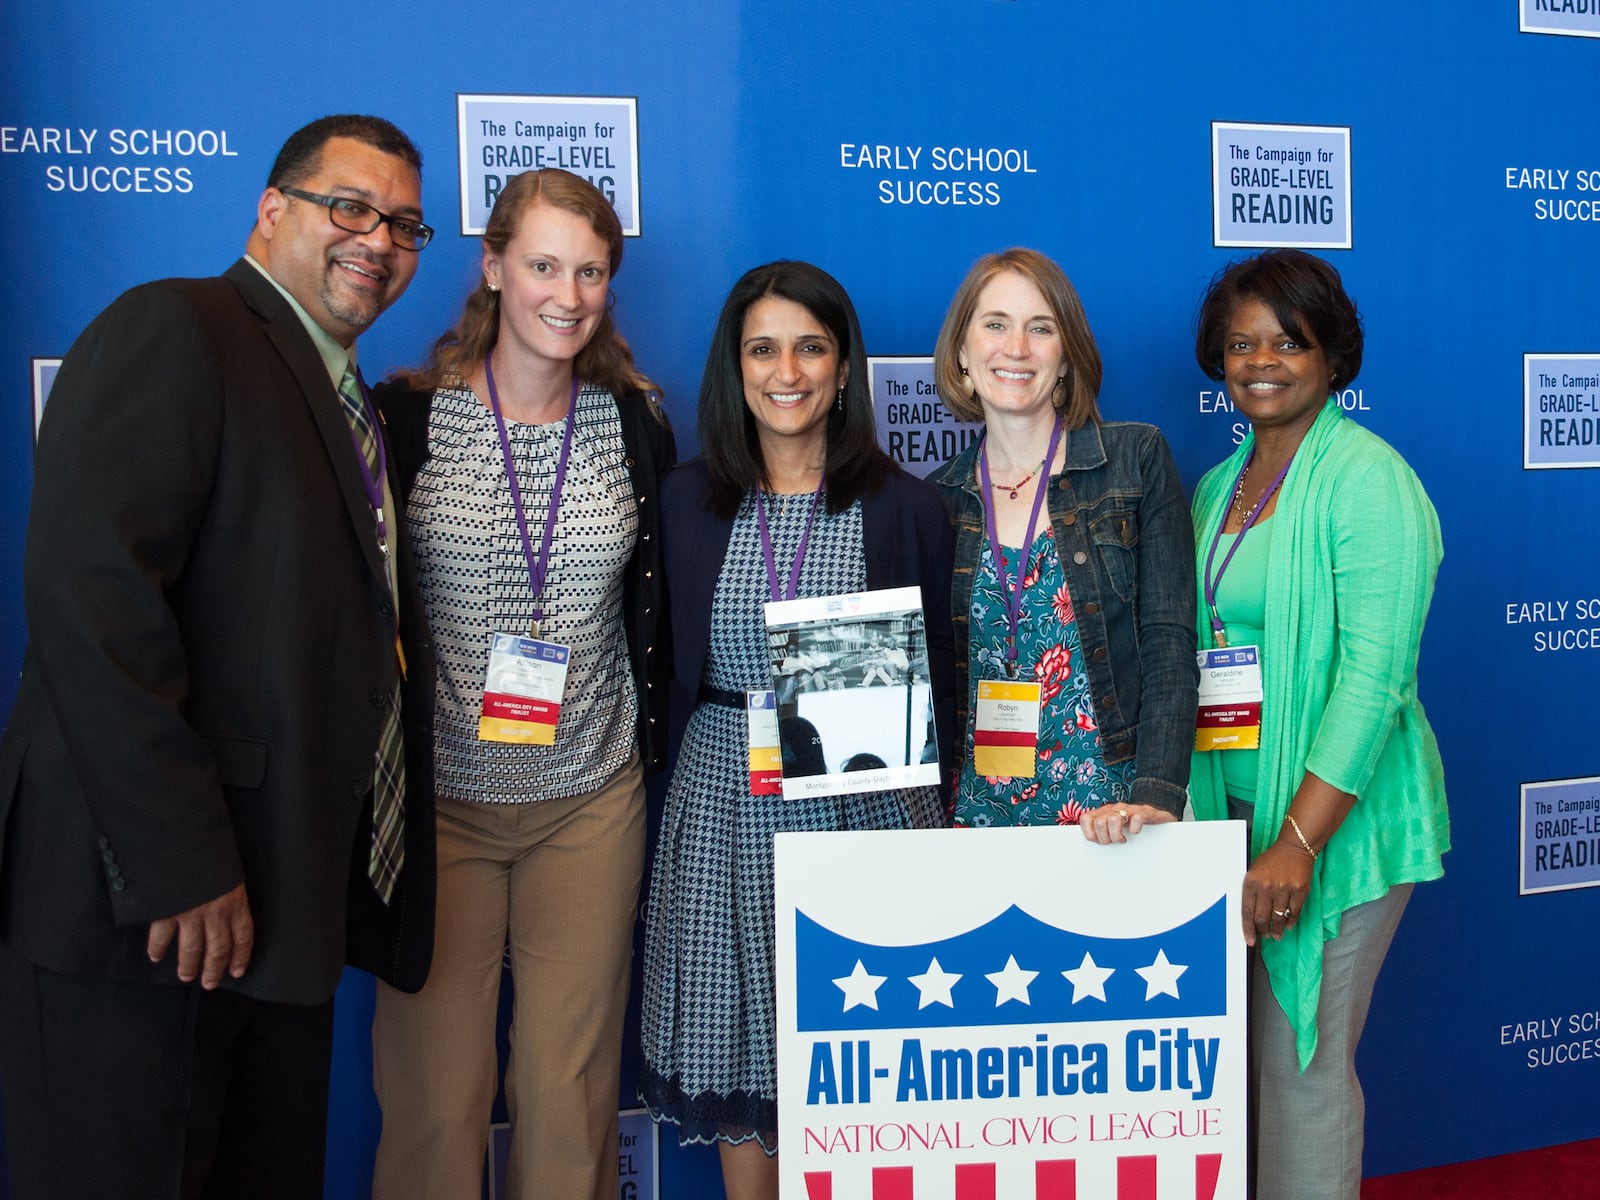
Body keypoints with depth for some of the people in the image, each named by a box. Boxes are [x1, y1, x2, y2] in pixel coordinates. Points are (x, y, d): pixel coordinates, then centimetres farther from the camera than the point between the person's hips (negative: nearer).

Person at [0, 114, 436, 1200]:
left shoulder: (353, 405, 19)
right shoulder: (173, 332, -8)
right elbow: (91, 593, -20)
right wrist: (181, 867, -22)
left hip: (289, 897, 8)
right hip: (141, 906, -8)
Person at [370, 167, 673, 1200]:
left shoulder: (637, 424, 4)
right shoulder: (406, 414, -3)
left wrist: (655, 747, 7)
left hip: (593, 799, 2)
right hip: (438, 793, -1)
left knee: (571, 1093, 8)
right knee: (435, 1093, 4)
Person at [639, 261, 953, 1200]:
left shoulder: (906, 508, 2)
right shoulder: (687, 501, 5)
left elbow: (940, 677, 6)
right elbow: (665, 669, 9)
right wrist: (751, 735, -1)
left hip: (871, 808, -1)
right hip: (726, 811, 1)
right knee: (737, 1050, 7)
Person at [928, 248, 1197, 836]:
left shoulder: (1138, 459, -3)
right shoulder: (939, 498, 4)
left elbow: (1169, 640, -9)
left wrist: (1155, 795, -20)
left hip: (1108, 804, -2)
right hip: (977, 808, 2)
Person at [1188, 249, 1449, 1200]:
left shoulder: (1367, 478, -12)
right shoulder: (1220, 485, 12)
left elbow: (1375, 675, -19)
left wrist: (1297, 842, -23)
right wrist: (1182, 794, 9)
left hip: (1338, 811, -7)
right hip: (1235, 802, 7)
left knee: (1302, 1065, 2)